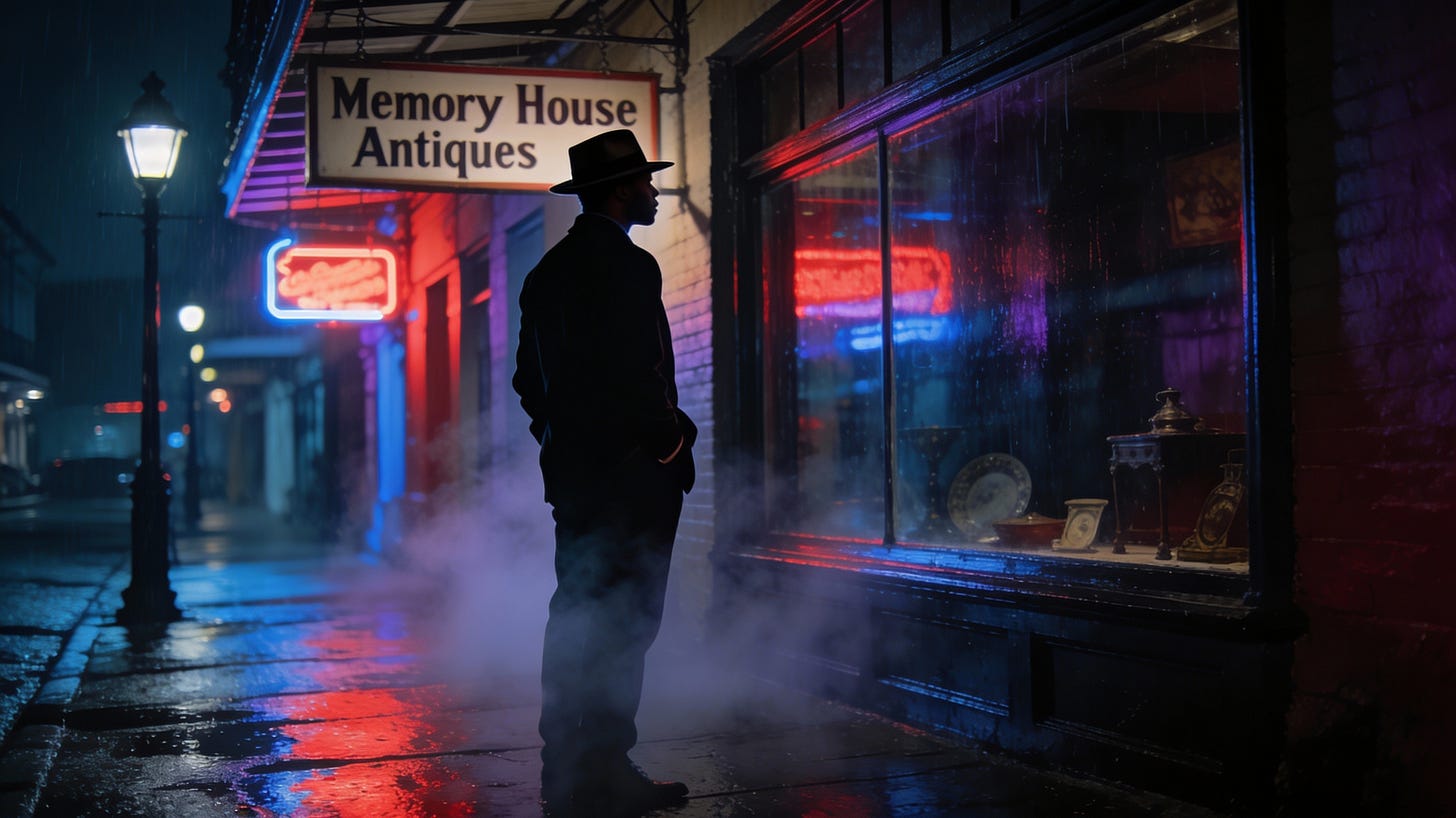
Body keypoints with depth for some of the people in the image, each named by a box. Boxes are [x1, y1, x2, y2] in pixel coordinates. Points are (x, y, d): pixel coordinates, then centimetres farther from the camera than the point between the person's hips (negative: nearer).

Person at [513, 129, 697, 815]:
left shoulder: (548, 271, 15)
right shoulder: (627, 267, -14)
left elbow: (529, 379, 18)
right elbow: (639, 378, -21)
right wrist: (673, 441, -8)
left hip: (572, 468, 9)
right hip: (632, 469, -9)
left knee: (576, 618, 13)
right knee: (623, 621, -4)